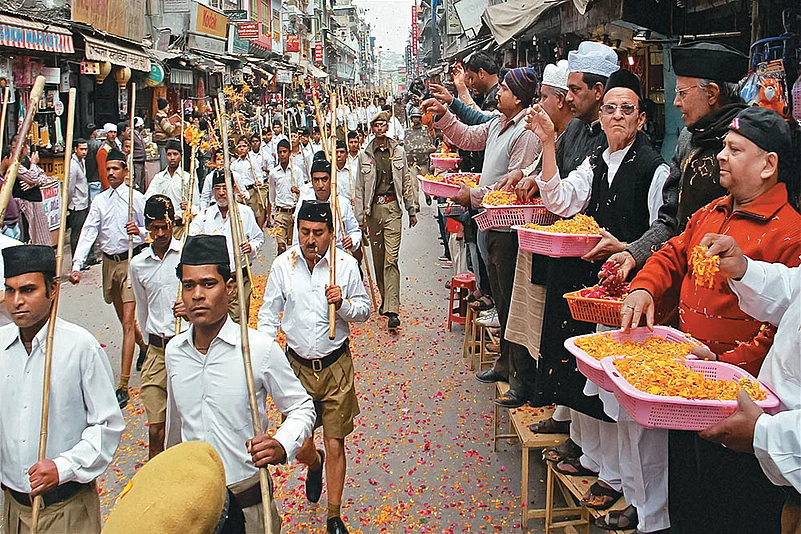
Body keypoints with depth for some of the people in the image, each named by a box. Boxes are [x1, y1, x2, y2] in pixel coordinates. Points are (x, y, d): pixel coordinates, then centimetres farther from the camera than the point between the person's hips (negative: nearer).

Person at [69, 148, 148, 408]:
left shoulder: (136, 198, -4)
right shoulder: (100, 200, 7)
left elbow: (151, 229, -1)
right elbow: (88, 233, -1)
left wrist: (140, 231, -24)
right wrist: (77, 265, -12)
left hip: (131, 260, -5)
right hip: (109, 262, 5)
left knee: (128, 320, -10)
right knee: (123, 316, 17)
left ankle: (123, 385, -10)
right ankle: (144, 347, 47)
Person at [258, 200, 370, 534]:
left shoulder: (346, 265, -6)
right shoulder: (283, 265, -3)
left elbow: (365, 310, 4)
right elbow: (269, 315, 5)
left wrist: (343, 304, -17)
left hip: (336, 365, -1)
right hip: (297, 365, 1)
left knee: (335, 444, 3)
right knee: (300, 446, 5)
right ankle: (314, 463, 44)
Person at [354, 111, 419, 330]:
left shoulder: (398, 151, 7)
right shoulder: (365, 155, 6)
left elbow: (406, 181, 10)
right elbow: (359, 188, 6)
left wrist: (412, 209, 9)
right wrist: (361, 217, 2)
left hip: (392, 208, -2)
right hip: (373, 209, 2)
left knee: (391, 258, -9)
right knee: (378, 258, 10)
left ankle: (392, 310, -13)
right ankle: (385, 299, 28)